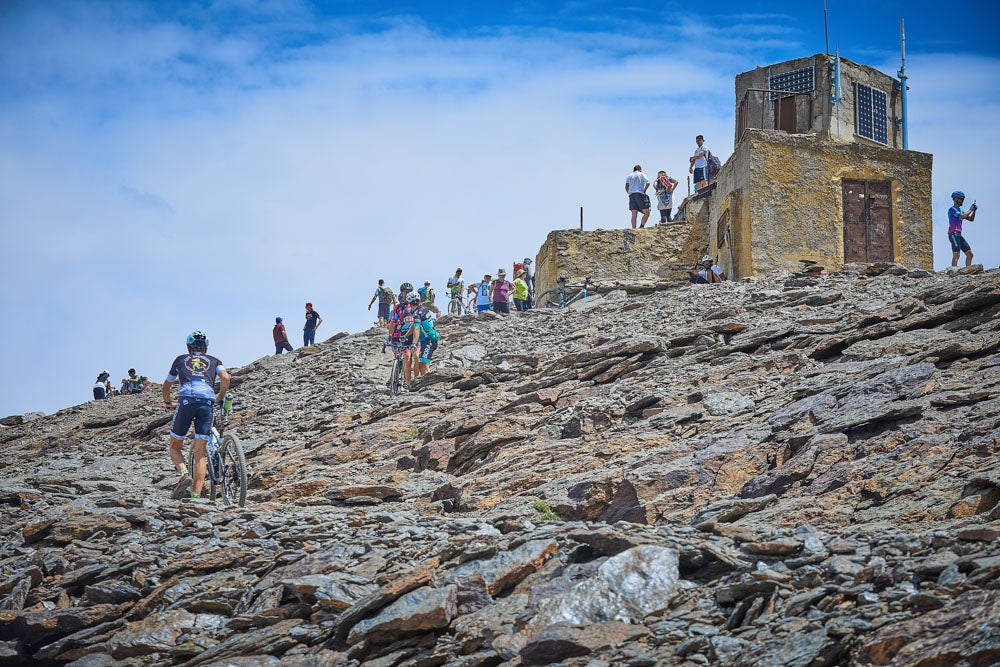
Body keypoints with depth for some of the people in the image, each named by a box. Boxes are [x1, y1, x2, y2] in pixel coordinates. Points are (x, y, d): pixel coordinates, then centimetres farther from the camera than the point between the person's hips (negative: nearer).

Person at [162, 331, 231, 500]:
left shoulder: (181, 359, 30)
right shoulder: (213, 361, 28)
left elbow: (166, 386, 40)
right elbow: (225, 377, 7)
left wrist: (168, 402, 58)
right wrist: (221, 397, 24)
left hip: (186, 400, -1)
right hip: (208, 401, 1)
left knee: (175, 446, 15)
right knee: (200, 454, 1)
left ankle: (184, 474, -14)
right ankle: (196, 495, -12)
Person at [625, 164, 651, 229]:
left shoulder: (629, 176, 19)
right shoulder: (641, 174, 10)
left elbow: (626, 187, 7)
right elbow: (647, 183, -5)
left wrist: (629, 193, 12)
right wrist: (644, 191, 2)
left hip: (631, 195, 4)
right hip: (640, 194, -4)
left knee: (634, 214, -2)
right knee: (646, 212, 0)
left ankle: (633, 229, -13)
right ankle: (641, 226, -17)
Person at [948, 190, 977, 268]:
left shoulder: (960, 211, 24)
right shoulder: (952, 209, -4)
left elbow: (971, 219, 24)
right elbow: (963, 216, -17)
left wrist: (974, 210, 9)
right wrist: (970, 210, -4)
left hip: (959, 235, 10)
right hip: (953, 234, -9)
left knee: (970, 254, 6)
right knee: (956, 255, -21)